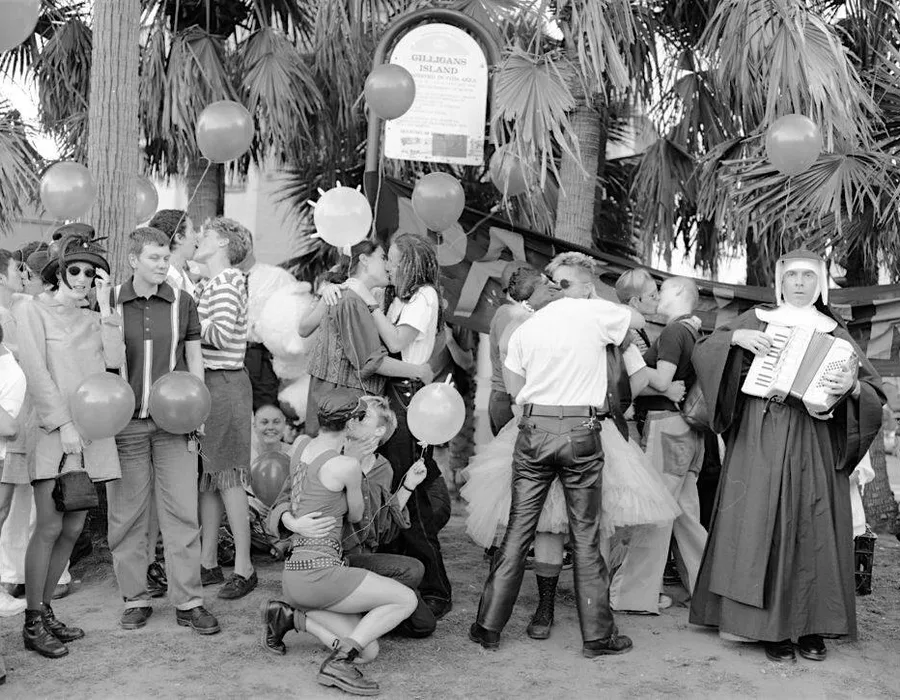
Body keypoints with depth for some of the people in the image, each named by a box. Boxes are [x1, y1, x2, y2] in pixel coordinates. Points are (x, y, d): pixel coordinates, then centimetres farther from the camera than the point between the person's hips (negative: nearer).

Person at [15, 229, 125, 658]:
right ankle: (33, 624, 4)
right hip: (52, 432, -5)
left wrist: (105, 308, 1)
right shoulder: (32, 310, 3)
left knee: (73, 528, 6)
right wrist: (63, 424, -13)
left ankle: (45, 610, 19)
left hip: (92, 433, 5)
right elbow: (37, 372, -6)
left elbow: (114, 362, 2)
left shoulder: (92, 319, 18)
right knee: (49, 528, -6)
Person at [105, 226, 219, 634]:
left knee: (182, 512, 0)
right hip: (126, 423, 0)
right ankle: (135, 600, 17)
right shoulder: (109, 302, 3)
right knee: (126, 514, 5)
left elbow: (194, 359, 10)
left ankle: (188, 602, 7)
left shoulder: (182, 302, 4)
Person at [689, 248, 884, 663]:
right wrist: (734, 337, -13)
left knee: (812, 530, -1)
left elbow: (875, 393, 5)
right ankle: (771, 627, 2)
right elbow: (701, 353, 6)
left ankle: (810, 626, 9)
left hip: (814, 445, 1)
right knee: (762, 527, -5)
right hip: (760, 441, -1)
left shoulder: (835, 334, 12)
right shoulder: (757, 320, 10)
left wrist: (852, 387, -17)